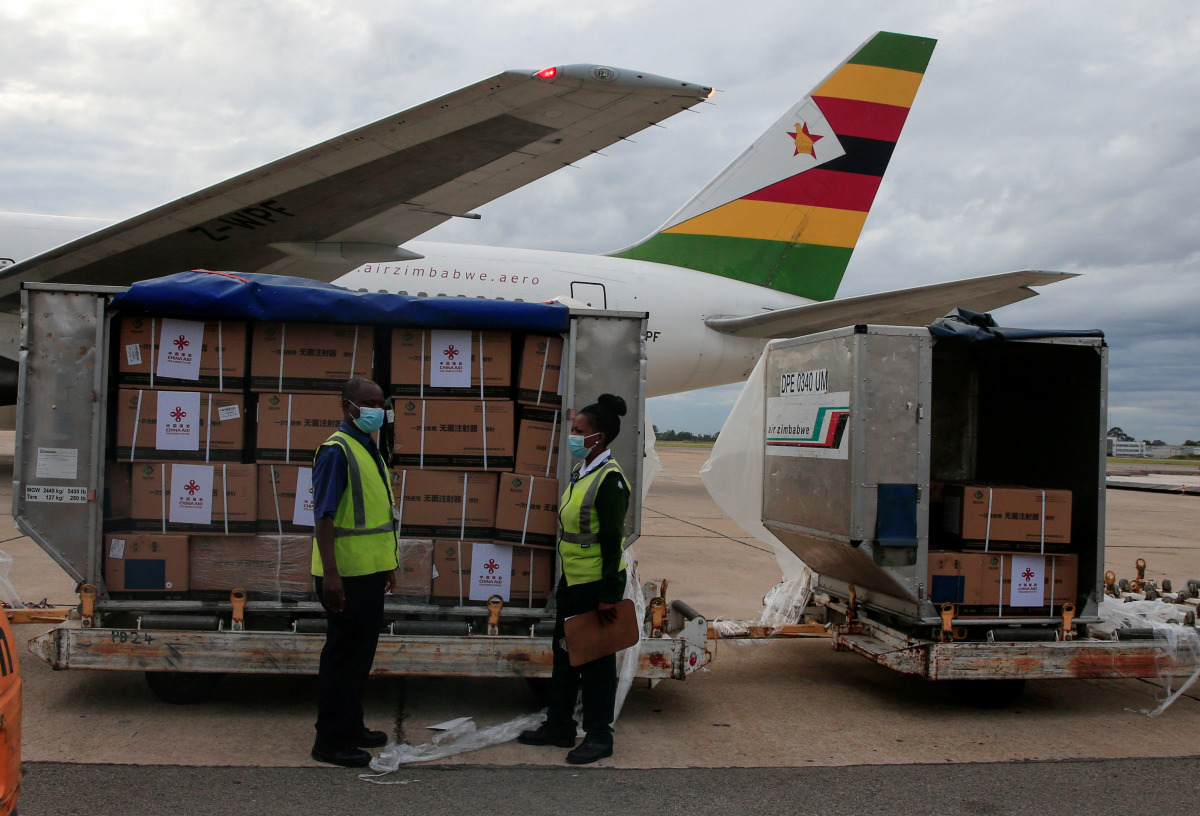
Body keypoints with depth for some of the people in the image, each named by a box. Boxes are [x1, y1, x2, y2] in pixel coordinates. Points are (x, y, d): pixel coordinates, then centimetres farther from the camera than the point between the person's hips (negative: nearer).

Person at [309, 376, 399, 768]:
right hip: (346, 574, -9)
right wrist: (330, 573, -27)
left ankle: (351, 727, 30)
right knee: (343, 653, -1)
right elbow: (324, 516, -21)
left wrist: (387, 564, 21)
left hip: (370, 572, 9)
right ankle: (330, 741, 10)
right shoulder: (337, 451, -15)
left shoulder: (369, 450, 14)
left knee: (361, 651, 17)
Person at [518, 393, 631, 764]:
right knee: (564, 651, 17)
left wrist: (609, 595, -20)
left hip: (597, 584, -9)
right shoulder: (581, 473, 10)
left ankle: (598, 736, 16)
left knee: (596, 657, 3)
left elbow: (612, 541, -20)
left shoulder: (609, 479, -18)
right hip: (572, 580, 9)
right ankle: (559, 726, 30)